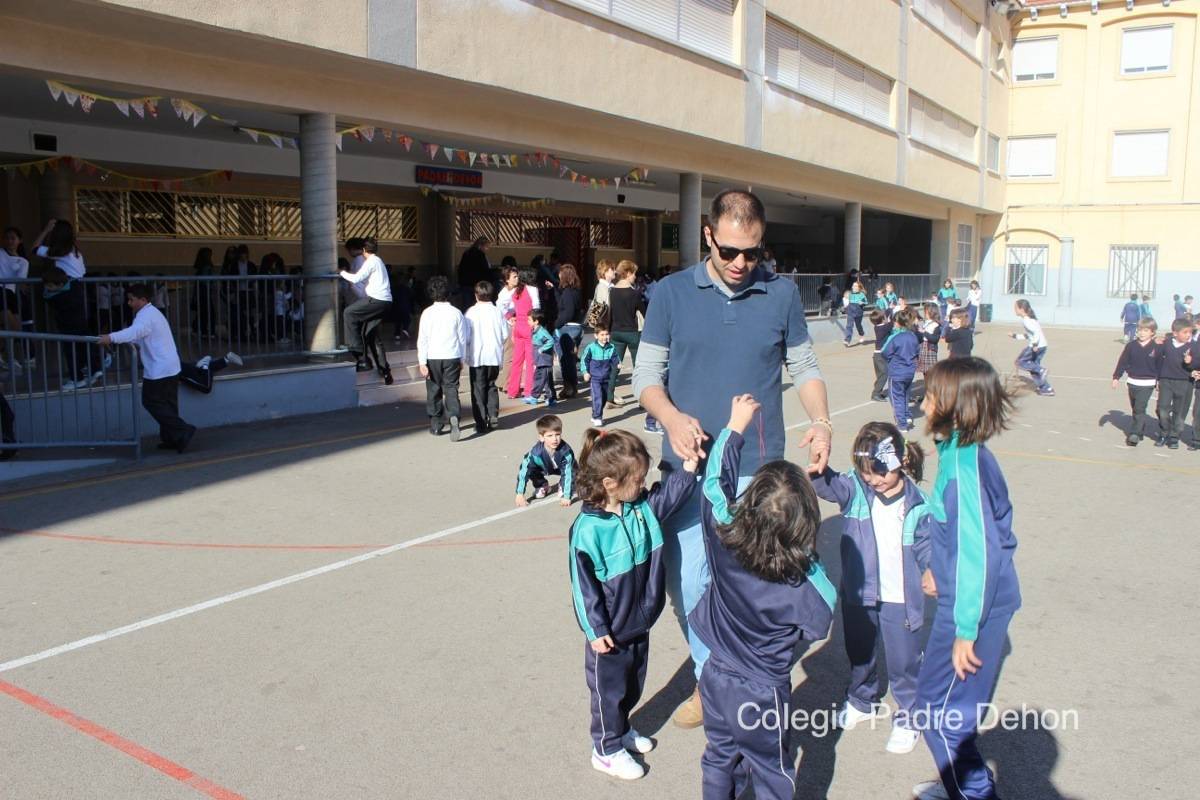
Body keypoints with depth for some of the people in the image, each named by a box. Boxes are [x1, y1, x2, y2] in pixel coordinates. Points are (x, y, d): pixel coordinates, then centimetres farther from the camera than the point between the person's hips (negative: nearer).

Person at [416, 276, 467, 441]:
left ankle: (436, 425, 20)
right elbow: (463, 338, 5)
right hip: (452, 357, 1)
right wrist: (462, 359, 15)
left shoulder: (428, 313, -5)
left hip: (433, 358, -1)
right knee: (451, 389, 3)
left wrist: (422, 362, -4)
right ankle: (454, 417, -22)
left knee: (434, 391, 12)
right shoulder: (456, 313, 0)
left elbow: (422, 339, -7)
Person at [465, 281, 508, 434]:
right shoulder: (497, 312, -1)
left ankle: (481, 423, 4)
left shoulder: (471, 312, -9)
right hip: (494, 355, 3)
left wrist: (466, 353, 9)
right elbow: (505, 335, 2)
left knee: (478, 388, 5)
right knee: (491, 386, 18)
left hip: (477, 356, -3)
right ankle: (493, 416, 6)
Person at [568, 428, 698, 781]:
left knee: (632, 685, 26)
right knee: (609, 691, 13)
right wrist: (595, 630, -16)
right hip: (610, 632, -7)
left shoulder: (643, 507, -7)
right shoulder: (588, 530, -27)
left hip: (640, 622, 7)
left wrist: (690, 463, -17)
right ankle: (607, 750, 32)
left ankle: (621, 729, 49)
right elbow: (584, 586, -21)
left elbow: (670, 494, -1)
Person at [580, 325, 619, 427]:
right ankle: (597, 418, -9)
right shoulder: (591, 347, -12)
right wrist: (585, 372, -7)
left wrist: (617, 365, -10)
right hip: (594, 377, -5)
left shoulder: (611, 348, -2)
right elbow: (584, 360, -2)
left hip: (605, 378, 5)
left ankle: (596, 416, 30)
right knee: (597, 397, -14)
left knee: (604, 397, 14)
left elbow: (614, 361, 10)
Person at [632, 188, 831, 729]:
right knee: (687, 586, 5)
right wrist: (672, 417, -18)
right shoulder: (672, 293, 0)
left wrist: (821, 421, -8)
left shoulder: (782, 295, 3)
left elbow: (804, 368, 11)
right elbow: (646, 375, 2)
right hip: (688, 466, 1)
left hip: (758, 469, 0)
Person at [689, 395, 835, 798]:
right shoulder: (802, 586, -29)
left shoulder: (723, 543, -22)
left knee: (719, 759, 25)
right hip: (761, 693, -4)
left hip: (716, 677, 4)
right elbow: (818, 625, -9)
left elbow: (715, 482, -9)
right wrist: (813, 567, -9)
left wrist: (735, 425, 1)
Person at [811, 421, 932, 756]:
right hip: (859, 593, 3)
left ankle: (909, 716, 33)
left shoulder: (917, 505, -13)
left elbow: (925, 548, -3)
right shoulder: (855, 489, -12)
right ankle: (863, 700, 49)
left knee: (904, 662, 10)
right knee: (859, 654, 24)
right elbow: (827, 485, -30)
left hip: (901, 599, -2)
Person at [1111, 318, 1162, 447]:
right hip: (1132, 382, 4)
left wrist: (1159, 380, 2)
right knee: (1135, 409, 14)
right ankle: (1140, 431, 28)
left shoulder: (1157, 347, -6)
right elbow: (1123, 362, 4)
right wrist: (1116, 377, 2)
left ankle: (1134, 434, -13)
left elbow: (1160, 365, 1)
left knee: (1139, 409, -11)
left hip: (1147, 384, -4)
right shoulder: (1131, 346, 0)